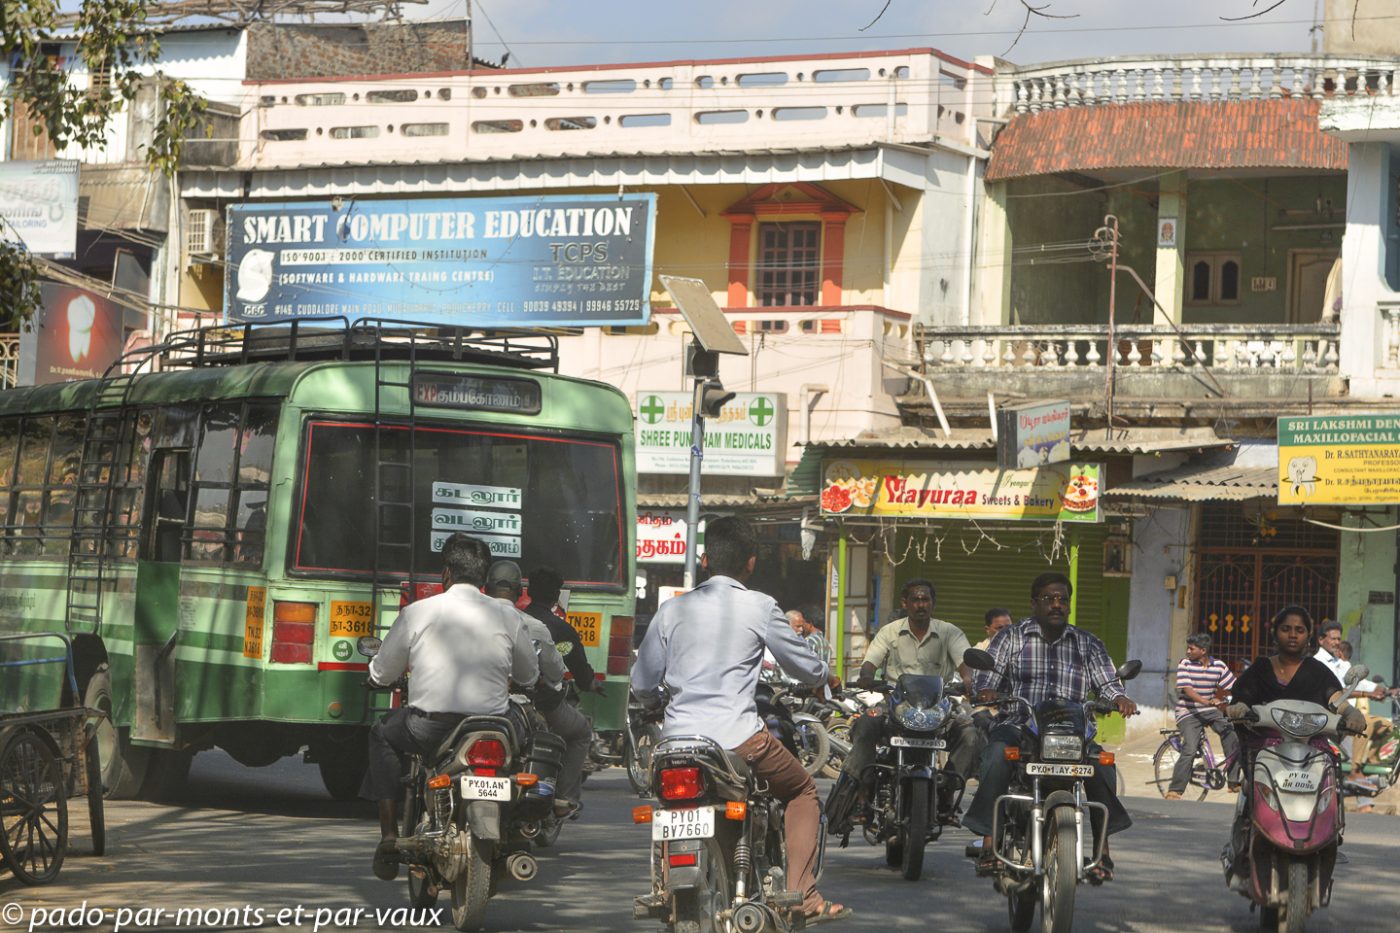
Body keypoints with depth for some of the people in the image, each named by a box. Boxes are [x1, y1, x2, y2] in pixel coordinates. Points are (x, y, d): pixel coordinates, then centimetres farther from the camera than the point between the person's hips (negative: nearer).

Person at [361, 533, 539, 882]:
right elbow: (530, 677, 21)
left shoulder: (417, 612, 0)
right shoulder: (505, 617, 6)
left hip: (429, 729, -2)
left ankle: (389, 837, 19)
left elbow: (382, 675, 7)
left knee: (383, 734, 29)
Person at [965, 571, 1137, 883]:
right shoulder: (1011, 638, 12)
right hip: (1017, 726, -1)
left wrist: (1119, 698, -15)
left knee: (1100, 762, -29)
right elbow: (987, 677, 3)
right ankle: (989, 842, -32)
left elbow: (1106, 682, 9)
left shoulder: (1087, 644, 18)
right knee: (998, 755, -35)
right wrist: (987, 692, -21)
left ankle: (1103, 848, -20)